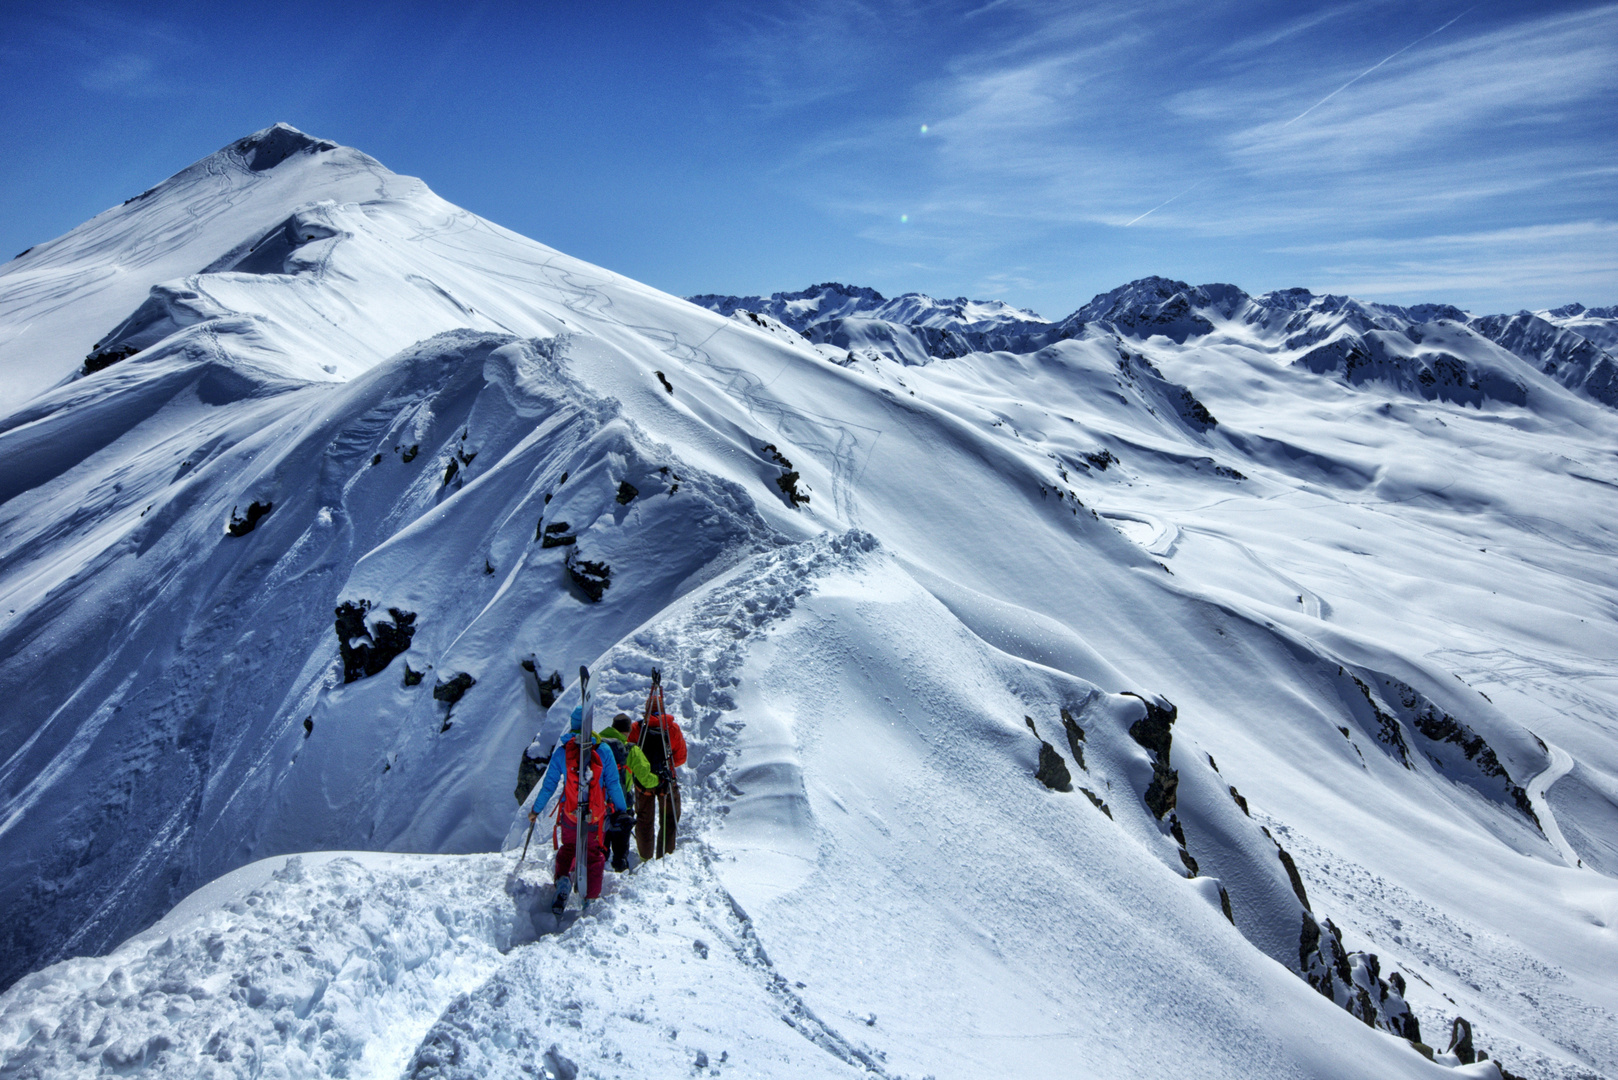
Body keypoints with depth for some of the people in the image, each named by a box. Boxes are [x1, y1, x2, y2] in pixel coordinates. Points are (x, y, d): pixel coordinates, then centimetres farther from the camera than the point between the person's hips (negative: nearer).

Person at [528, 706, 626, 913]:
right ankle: (591, 899, 21)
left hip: (570, 814, 1)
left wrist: (536, 809, 15)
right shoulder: (603, 750, -10)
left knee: (567, 849, 24)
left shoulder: (562, 751, -6)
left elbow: (549, 784, 1)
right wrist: (622, 809, 7)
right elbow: (613, 784, -5)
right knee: (594, 853, 17)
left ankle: (563, 880, -1)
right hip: (597, 816, -1)